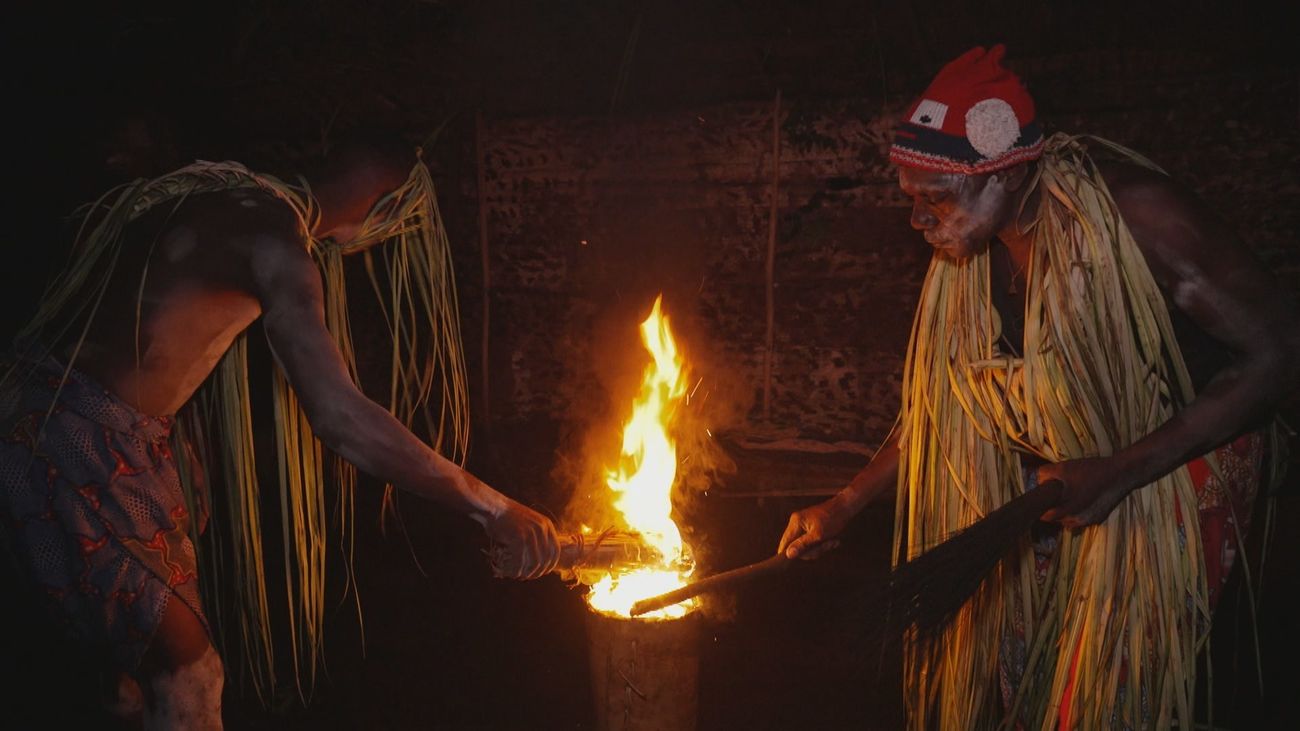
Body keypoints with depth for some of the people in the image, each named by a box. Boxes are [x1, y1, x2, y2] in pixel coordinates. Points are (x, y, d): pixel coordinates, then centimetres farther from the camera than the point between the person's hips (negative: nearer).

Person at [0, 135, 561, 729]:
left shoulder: (223, 194, 8)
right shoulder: (277, 240, -21)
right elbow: (340, 420, -31)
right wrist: (493, 510, -28)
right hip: (80, 450, -10)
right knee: (188, 677, -1)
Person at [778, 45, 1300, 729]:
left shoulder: (1137, 212, -28)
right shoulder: (972, 247, -9)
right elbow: (940, 399, 2)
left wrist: (1121, 473, -30)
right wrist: (845, 505, -2)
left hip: (1179, 454, -5)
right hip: (1053, 468, 5)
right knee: (998, 649, 8)